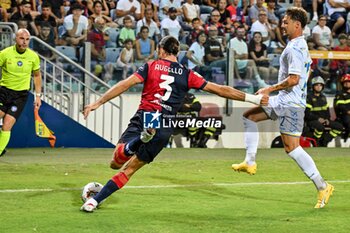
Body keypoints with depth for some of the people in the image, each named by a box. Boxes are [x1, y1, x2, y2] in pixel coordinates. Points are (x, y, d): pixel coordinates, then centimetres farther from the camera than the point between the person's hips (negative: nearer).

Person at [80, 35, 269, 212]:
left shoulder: (151, 66, 8)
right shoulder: (187, 75, 13)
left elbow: (125, 84, -3)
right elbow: (219, 90, 13)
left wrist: (98, 103, -2)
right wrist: (252, 98, 19)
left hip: (143, 117, -2)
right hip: (164, 130, 2)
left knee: (116, 163, -14)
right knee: (128, 170, 12)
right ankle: (94, 201, 5)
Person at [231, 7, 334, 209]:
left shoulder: (294, 49, -20)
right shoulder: (302, 45, 12)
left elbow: (293, 79, -26)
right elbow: (307, 70, 27)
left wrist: (270, 89, -16)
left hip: (290, 103, -11)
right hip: (283, 101, 11)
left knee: (291, 147, -10)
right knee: (249, 116, 14)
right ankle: (250, 162, 12)